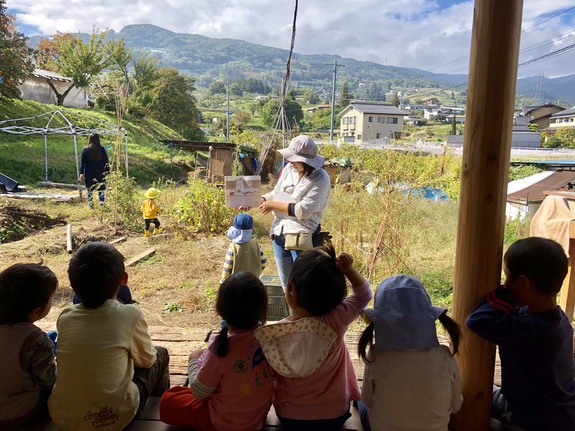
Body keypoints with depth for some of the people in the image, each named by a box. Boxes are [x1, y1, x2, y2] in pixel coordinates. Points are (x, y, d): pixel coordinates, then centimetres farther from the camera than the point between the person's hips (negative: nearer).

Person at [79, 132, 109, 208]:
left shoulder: (85, 149, -4)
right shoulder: (102, 149, -5)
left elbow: (82, 162, -4)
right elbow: (106, 162, -1)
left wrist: (81, 173, -1)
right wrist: (107, 172, 6)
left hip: (89, 173, 0)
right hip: (100, 173, 0)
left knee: (89, 189, 12)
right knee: (101, 189, 9)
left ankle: (90, 204, 12)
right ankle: (102, 202, 5)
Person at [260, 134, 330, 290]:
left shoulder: (321, 179, -16)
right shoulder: (288, 168, 1)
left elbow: (303, 210, -21)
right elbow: (276, 193, 13)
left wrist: (273, 205, -15)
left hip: (301, 237, -6)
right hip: (280, 232, 6)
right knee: (286, 284, 21)